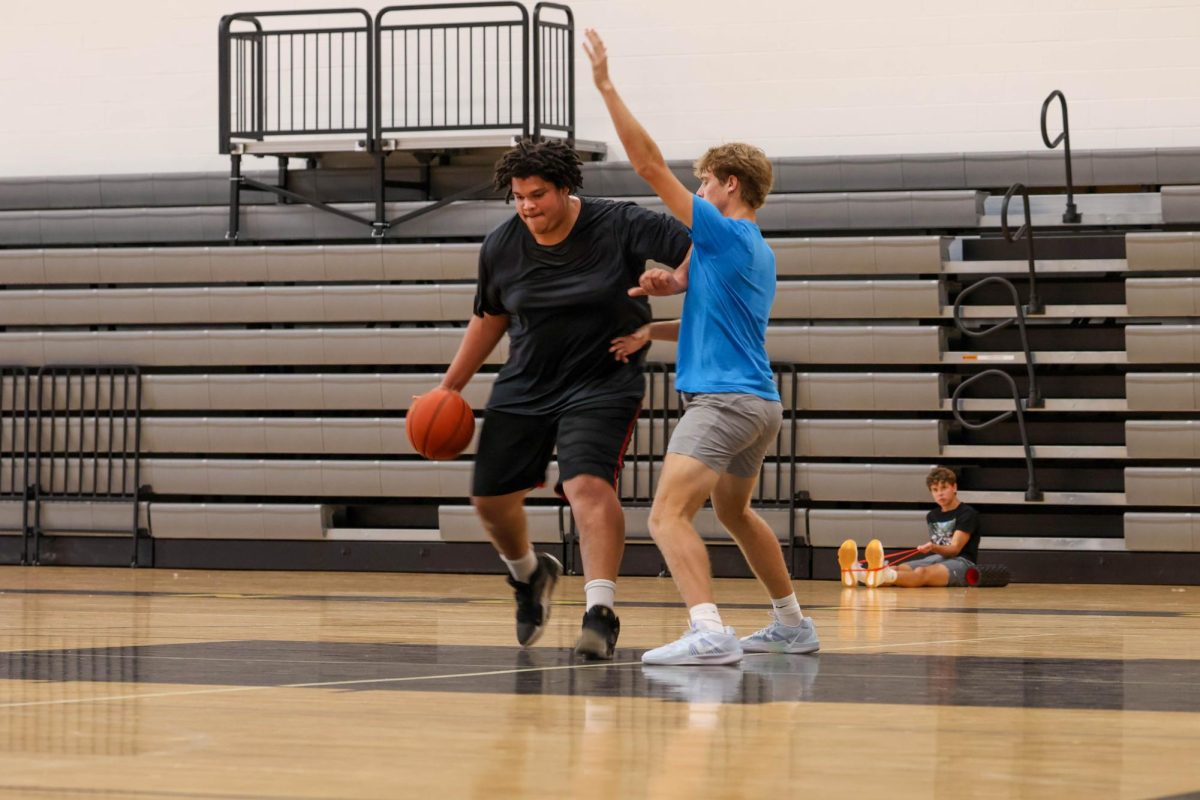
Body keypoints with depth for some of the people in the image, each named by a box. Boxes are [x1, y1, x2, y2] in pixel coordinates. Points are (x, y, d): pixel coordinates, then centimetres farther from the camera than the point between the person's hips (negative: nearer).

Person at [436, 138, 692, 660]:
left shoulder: (619, 226, -15)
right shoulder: (501, 247, -2)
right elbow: (490, 319, 14)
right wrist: (449, 388, 15)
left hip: (602, 384, -5)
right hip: (524, 387, 5)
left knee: (588, 484, -27)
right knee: (490, 497, 6)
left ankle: (601, 611, -28)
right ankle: (529, 574, 38)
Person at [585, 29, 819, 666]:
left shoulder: (725, 233, -9)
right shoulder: (756, 253, 18)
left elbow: (650, 164, -12)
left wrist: (606, 86, -10)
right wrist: (652, 332, 14)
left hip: (724, 399, -10)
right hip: (759, 402, 10)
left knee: (668, 515, -19)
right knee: (733, 512, 28)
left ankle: (710, 633, -34)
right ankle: (791, 626, 36)